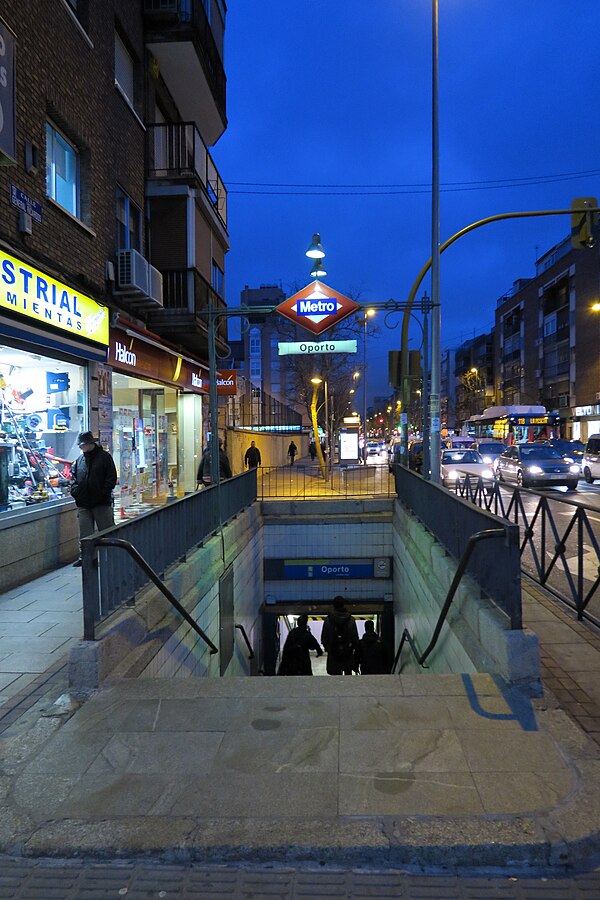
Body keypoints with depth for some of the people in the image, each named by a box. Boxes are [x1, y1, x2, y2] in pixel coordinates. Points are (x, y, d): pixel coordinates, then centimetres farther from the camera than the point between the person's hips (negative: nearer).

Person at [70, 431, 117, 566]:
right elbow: (74, 476, 20)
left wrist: (104, 493, -15)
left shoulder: (104, 456, -3)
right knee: (84, 532, 8)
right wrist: (75, 490, 1)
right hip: (83, 503, 5)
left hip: (102, 503, -5)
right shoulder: (80, 459, 12)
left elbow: (111, 478, -7)